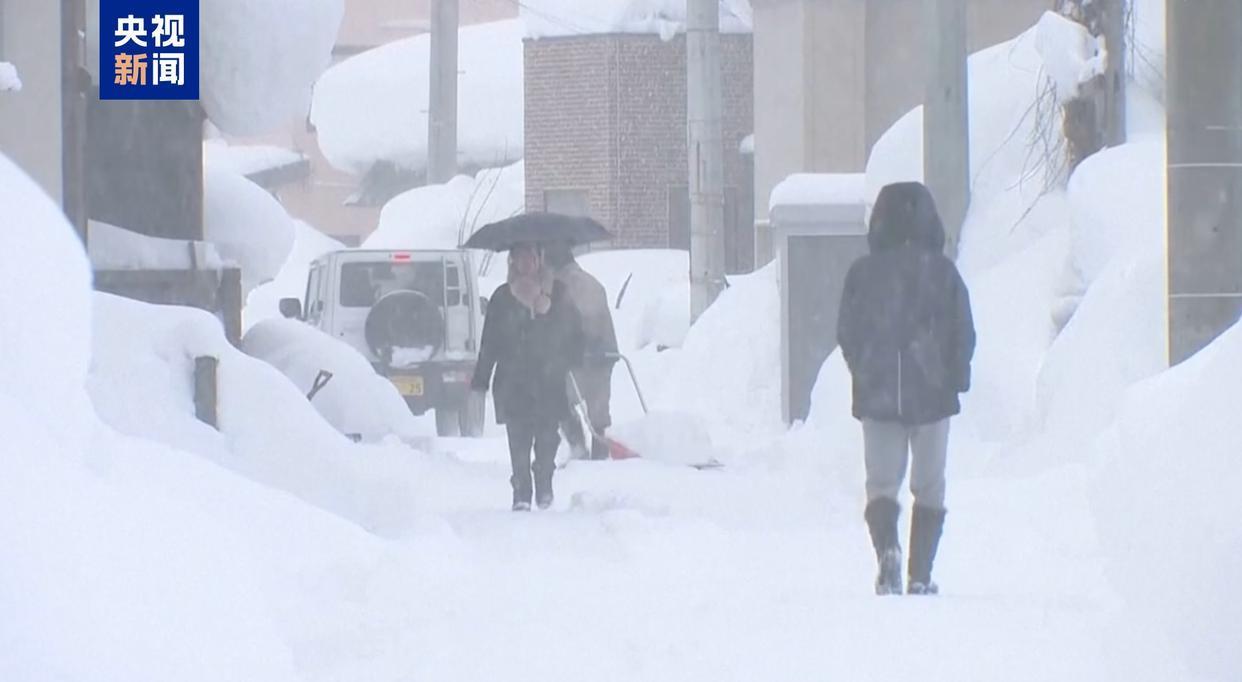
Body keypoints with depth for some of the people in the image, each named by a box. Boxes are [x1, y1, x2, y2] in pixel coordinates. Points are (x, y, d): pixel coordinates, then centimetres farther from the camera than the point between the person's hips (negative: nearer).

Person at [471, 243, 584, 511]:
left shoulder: (557, 294, 9)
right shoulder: (503, 297, 8)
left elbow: (573, 335, 12)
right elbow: (489, 343, 7)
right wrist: (481, 379, 1)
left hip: (549, 380, 0)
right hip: (513, 381, 0)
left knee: (547, 438, -2)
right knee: (518, 440, -6)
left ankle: (544, 488, 15)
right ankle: (521, 494, -3)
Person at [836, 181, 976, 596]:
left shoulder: (862, 273, -3)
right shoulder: (942, 271, -6)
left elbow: (847, 335, 2)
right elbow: (964, 333, -2)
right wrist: (956, 379, 12)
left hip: (877, 395, 0)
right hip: (932, 395, 0)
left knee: (882, 481, 6)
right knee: (929, 485, 10)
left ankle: (887, 547, -22)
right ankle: (920, 577, 6)